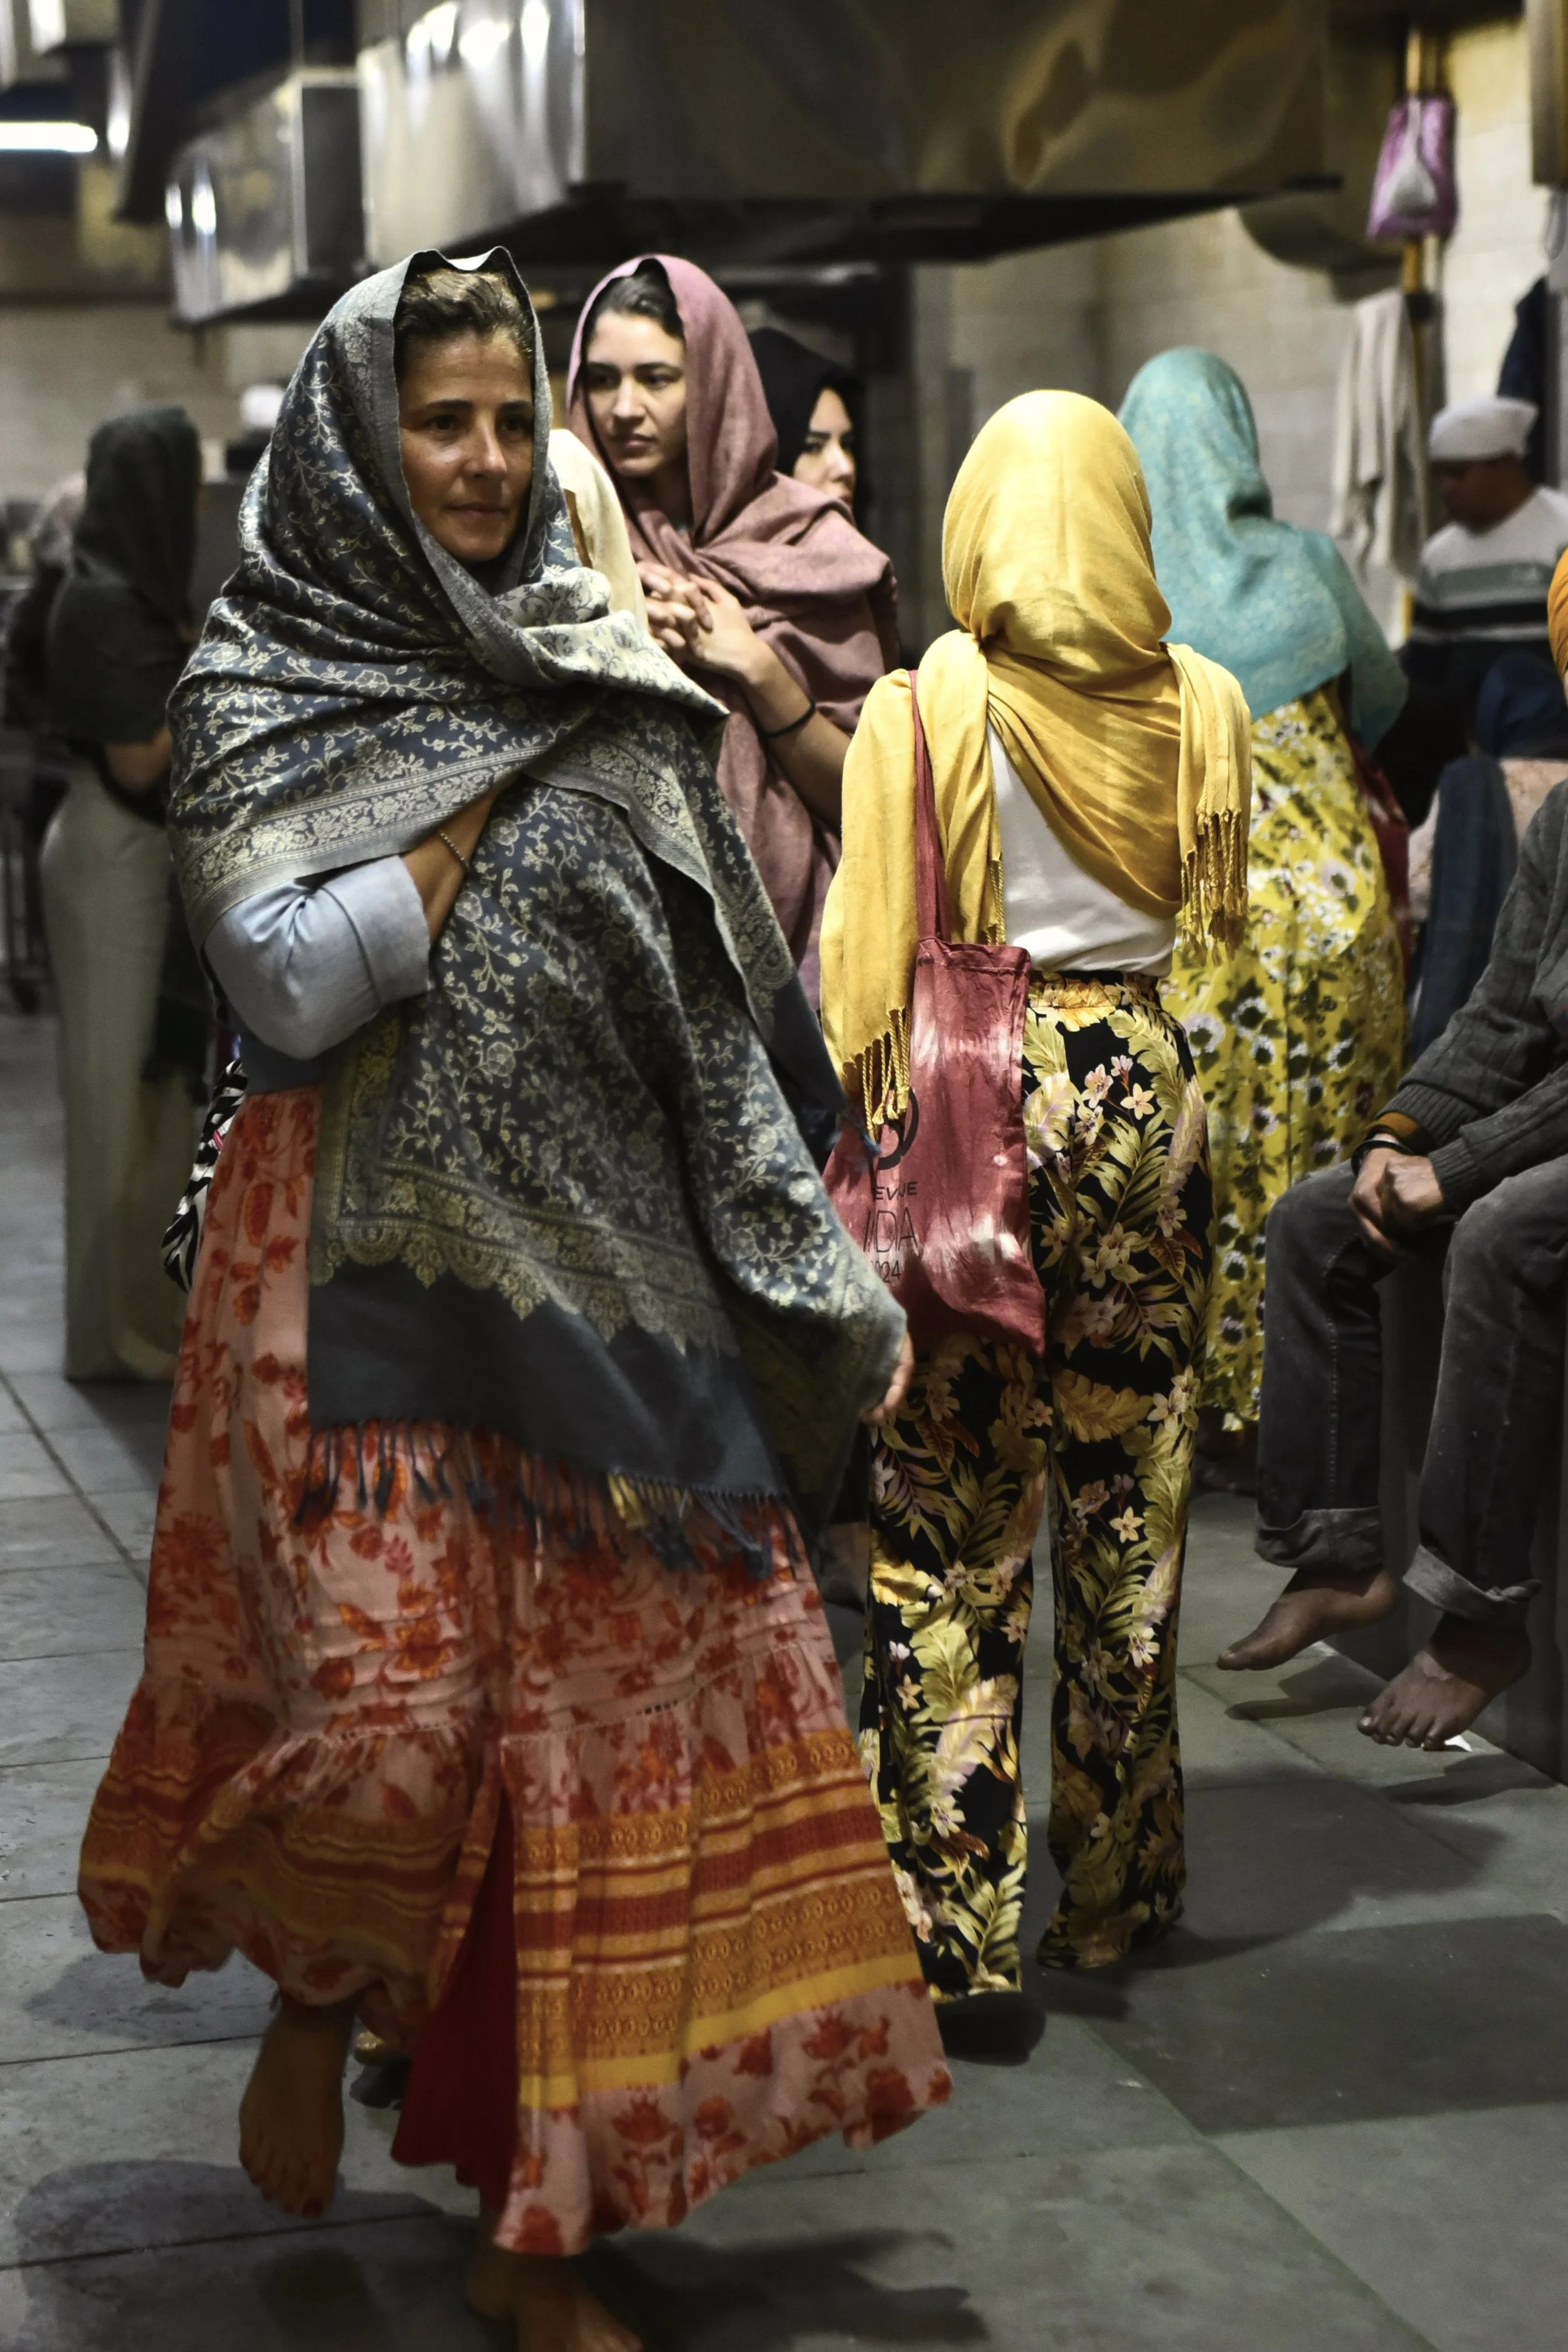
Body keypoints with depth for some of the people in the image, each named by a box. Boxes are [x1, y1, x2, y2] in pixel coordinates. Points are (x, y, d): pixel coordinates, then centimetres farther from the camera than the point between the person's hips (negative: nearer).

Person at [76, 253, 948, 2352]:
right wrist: (497, 791, -10)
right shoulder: (263, 690, 2)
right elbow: (291, 990, -11)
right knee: (394, 1700, -12)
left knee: (600, 1708, 2)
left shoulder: (602, 671, 12)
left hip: (603, 1269, 4)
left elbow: (711, 1007, 12)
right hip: (381, 1266, -3)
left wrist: (806, 1276, 8)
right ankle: (314, 1999, 24)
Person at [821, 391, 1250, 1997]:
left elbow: (871, 935, -8)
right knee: (1130, 1503, 13)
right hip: (1143, 1083, 4)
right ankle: (1116, 1890, 24)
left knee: (952, 1519, 2)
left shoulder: (935, 703, -9)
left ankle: (951, 1922, 4)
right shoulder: (1197, 702, 1)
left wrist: (850, 1102, 0)